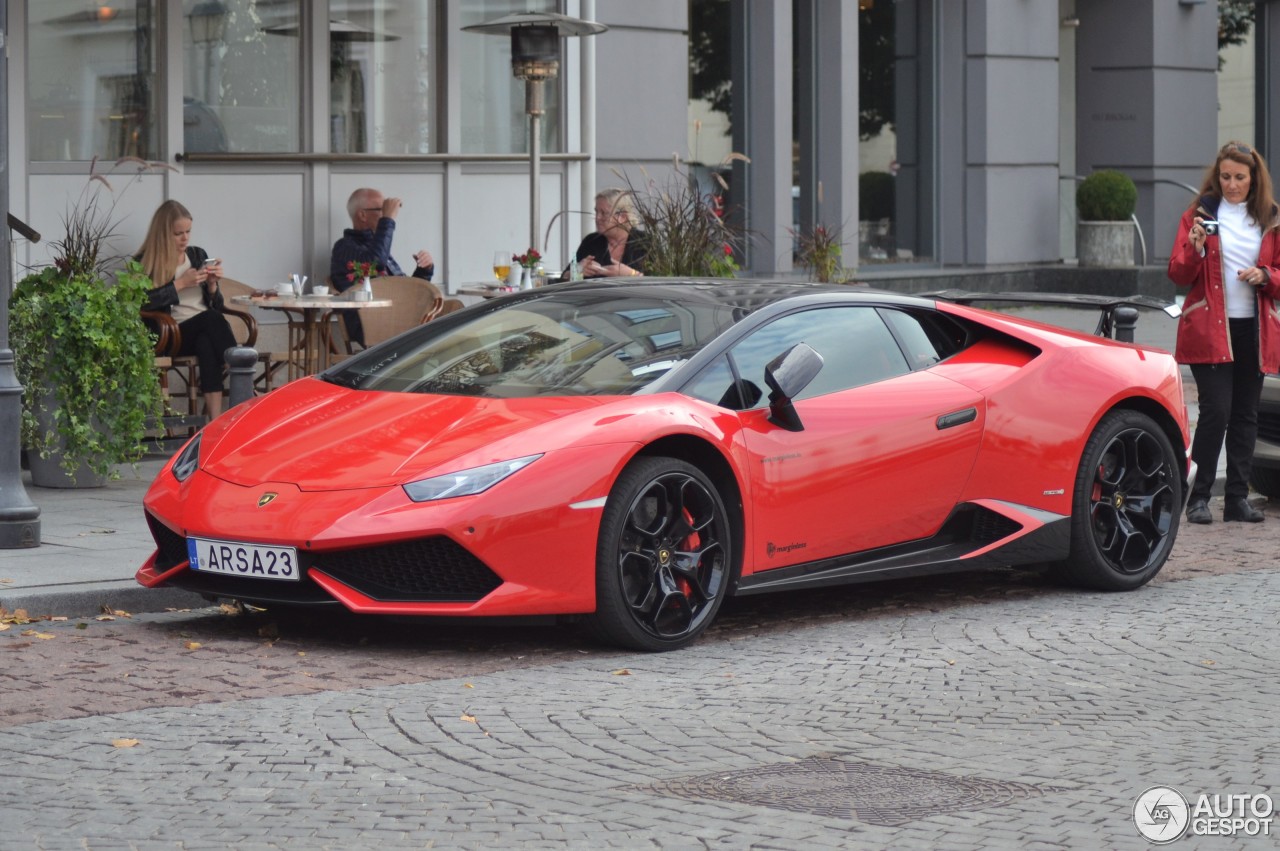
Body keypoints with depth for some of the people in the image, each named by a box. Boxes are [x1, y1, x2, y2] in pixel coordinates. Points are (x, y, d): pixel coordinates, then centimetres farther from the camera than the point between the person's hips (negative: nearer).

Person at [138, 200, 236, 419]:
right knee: (211, 318, -34)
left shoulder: (198, 255, 22)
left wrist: (211, 284, 2)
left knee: (207, 344, -35)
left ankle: (215, 417, -47)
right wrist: (180, 284, -9)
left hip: (207, 330, 3)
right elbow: (141, 303, -12)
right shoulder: (145, 263, 7)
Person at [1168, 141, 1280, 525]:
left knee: (1245, 416, 6)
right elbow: (1178, 275, 1)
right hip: (1210, 329, -3)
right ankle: (1199, 497, -3)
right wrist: (1195, 248, -18)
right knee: (1216, 411, -12)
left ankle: (1238, 498, 12)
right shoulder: (1200, 214, 4)